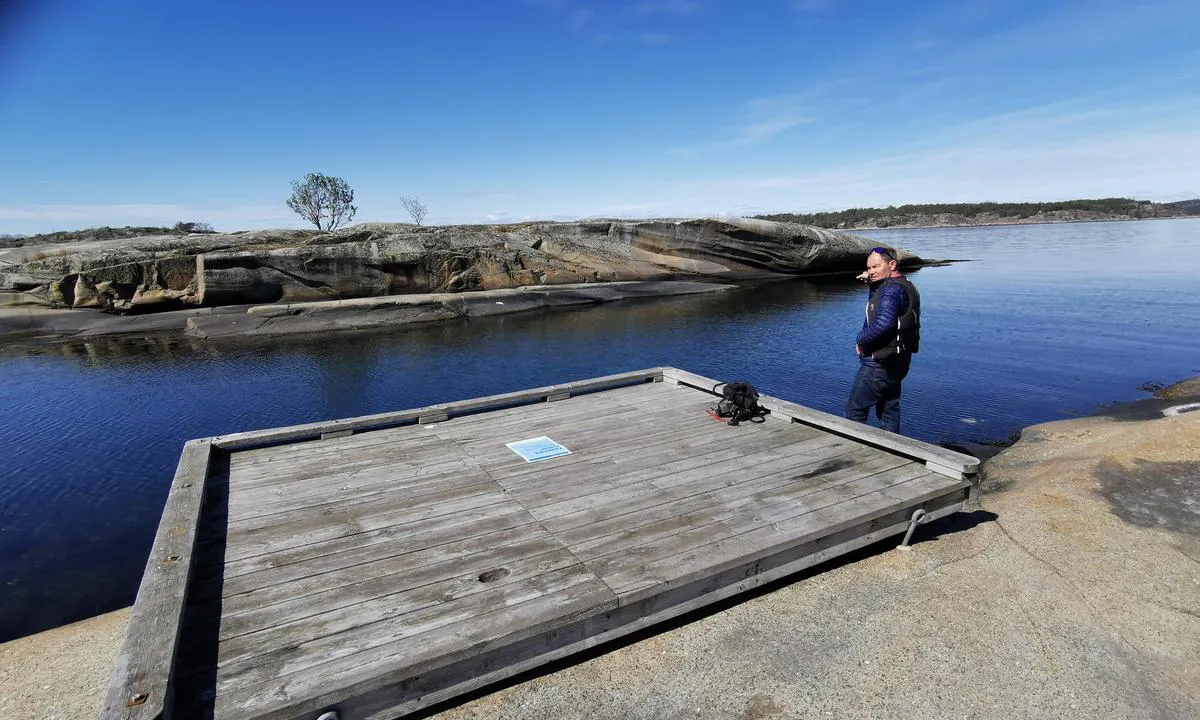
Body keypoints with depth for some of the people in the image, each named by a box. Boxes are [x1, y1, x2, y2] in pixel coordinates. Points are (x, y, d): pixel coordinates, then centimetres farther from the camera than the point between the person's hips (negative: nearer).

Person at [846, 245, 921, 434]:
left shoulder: (891, 290, -20)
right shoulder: (904, 286, 14)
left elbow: (882, 324, -34)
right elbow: (875, 303, 32)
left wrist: (860, 341, -18)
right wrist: (871, 282, 16)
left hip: (880, 363, -11)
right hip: (896, 362, 11)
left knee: (855, 411, -1)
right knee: (889, 410, 17)